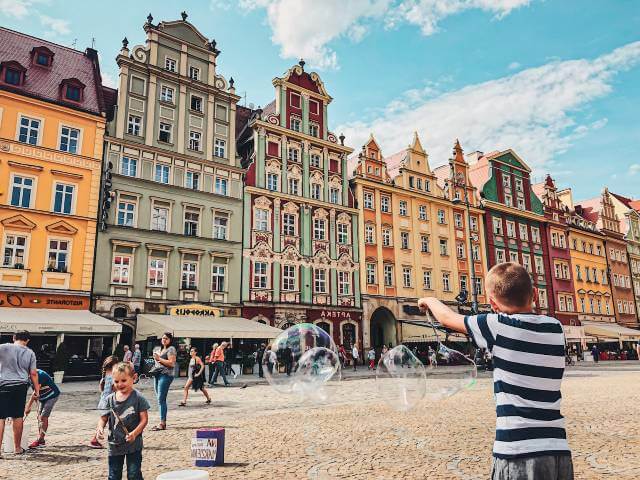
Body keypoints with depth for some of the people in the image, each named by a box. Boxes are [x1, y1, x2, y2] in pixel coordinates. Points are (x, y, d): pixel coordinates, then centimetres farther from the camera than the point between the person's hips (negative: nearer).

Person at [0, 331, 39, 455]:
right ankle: (17, 448, 19)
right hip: (21, 387, 2)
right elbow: (33, 374, 4)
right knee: (18, 417, 10)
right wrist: (37, 390, 11)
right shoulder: (30, 353, 3)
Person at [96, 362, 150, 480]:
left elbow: (144, 419, -11)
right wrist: (100, 428, -15)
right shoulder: (110, 399, -1)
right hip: (114, 444, 4)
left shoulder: (138, 398, -12)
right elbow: (103, 418, 6)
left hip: (133, 444, -4)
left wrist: (134, 433, -24)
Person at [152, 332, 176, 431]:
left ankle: (162, 423, -8)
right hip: (157, 375, 9)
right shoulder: (161, 349, 22)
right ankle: (162, 422, 14)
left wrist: (159, 359, -13)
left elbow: (171, 363, -15)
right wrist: (156, 358, 9)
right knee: (159, 399, 8)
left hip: (165, 375, -9)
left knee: (161, 399, -11)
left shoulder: (171, 349, -5)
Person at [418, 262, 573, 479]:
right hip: (559, 452, 5)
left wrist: (429, 300, 24)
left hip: (518, 455, -5)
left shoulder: (499, 326, -10)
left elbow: (448, 318, 6)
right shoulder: (555, 328, 3)